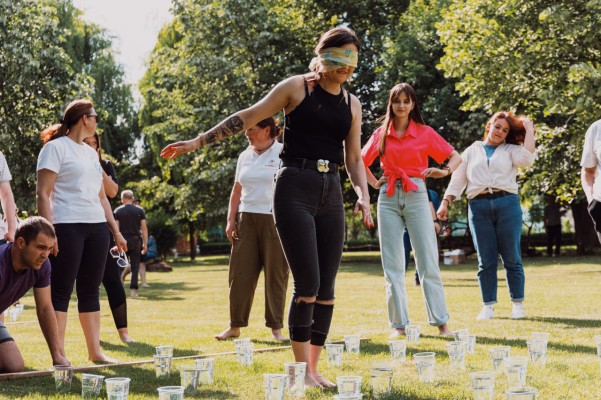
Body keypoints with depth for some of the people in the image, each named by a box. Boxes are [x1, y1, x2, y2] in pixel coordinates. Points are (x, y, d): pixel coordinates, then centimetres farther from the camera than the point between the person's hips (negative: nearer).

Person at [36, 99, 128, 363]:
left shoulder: (91, 152, 20)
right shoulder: (56, 147, -2)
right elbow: (43, 193, -9)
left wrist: (116, 231, 19)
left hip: (96, 226, 7)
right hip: (67, 225, -7)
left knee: (90, 291, 9)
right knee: (61, 290, -5)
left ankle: (95, 351, 13)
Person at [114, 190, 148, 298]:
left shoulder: (118, 211, 2)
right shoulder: (139, 210, 4)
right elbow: (144, 228, 0)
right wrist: (145, 243, 3)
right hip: (135, 240, 0)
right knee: (135, 266, 2)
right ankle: (133, 289, -5)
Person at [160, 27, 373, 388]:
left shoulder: (352, 104, 13)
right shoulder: (296, 87, 0)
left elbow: (354, 158, 15)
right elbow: (247, 118, 2)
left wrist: (363, 195, -3)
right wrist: (198, 141, -1)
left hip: (330, 194, 5)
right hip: (295, 189, -5)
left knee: (326, 288, 3)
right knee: (308, 284, -11)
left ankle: (314, 368, 12)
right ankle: (301, 369, 0)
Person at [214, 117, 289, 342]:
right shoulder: (245, 157, 14)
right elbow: (237, 190, 17)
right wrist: (231, 220, 9)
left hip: (274, 220, -5)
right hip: (247, 219, 5)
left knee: (275, 274, -1)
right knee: (240, 272, 2)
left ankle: (276, 327, 7)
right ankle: (235, 326, 8)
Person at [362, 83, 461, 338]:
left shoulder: (425, 133, 5)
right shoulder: (381, 134, 10)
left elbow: (455, 156, 8)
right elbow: (362, 161, 23)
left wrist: (445, 171, -11)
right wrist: (374, 183, 8)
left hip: (416, 196, -2)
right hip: (388, 198, 2)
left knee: (428, 263, -4)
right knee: (392, 266, 1)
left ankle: (441, 322, 1)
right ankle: (399, 324, 6)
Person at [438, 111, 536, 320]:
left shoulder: (511, 150, 15)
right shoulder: (472, 151, 20)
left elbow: (527, 159, -7)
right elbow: (458, 179, 16)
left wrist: (529, 130, 0)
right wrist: (445, 202, 5)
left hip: (507, 204, -1)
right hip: (478, 206, 1)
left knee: (512, 257, -1)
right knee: (486, 260, 0)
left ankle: (518, 304, 6)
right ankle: (488, 306, 5)